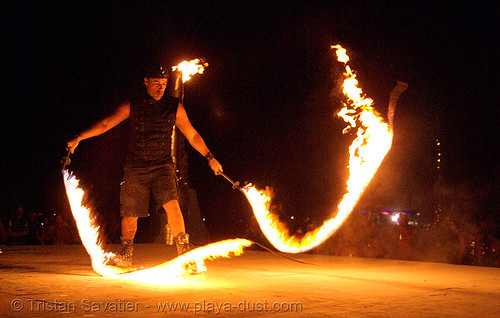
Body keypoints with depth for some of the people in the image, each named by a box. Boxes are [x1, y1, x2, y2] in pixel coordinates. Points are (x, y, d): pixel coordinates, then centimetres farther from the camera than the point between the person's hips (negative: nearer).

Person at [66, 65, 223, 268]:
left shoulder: (174, 107, 5)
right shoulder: (131, 107, 5)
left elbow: (192, 135, 9)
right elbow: (105, 124, 6)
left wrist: (210, 157, 5)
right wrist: (79, 139, 0)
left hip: (162, 166, -1)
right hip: (135, 168, 1)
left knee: (171, 205, -22)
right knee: (129, 214, 4)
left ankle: (184, 252, -15)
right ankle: (126, 255, 26)